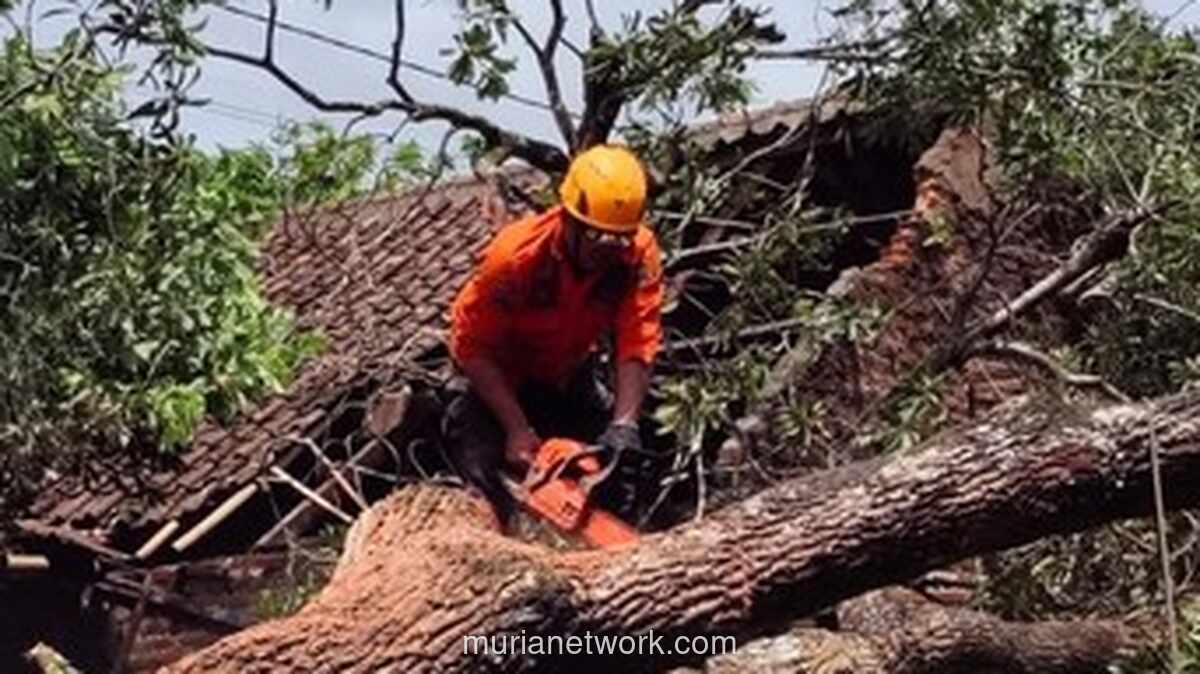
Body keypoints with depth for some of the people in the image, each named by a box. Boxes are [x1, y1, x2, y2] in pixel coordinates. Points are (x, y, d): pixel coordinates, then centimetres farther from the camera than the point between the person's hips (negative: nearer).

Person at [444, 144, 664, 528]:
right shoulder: (516, 255, -34)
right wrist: (517, 431, -32)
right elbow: (473, 346, -28)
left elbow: (636, 345, -27)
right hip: (502, 378, -3)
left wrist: (623, 425, -39)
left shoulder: (640, 254, -26)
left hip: (569, 377, 3)